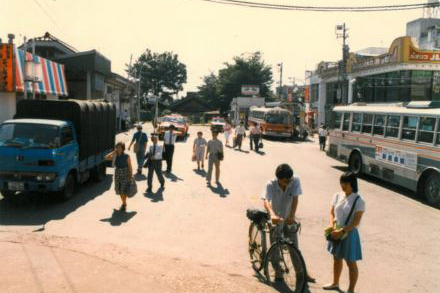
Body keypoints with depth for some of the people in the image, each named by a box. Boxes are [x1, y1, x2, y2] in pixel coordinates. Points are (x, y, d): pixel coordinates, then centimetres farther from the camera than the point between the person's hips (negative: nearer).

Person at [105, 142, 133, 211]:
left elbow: (130, 167, -8)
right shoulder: (115, 156, 2)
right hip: (117, 174, 5)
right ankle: (124, 203, 28)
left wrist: (131, 176, -9)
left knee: (124, 190, -7)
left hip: (125, 174, -5)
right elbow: (106, 157, -9)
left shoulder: (126, 156, -11)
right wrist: (113, 152, -13)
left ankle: (124, 204, 8)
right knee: (119, 190, 11)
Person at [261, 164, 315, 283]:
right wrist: (272, 215, -58)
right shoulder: (271, 185, -24)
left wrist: (292, 216, -40)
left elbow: (295, 199, -25)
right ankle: (278, 273, 24)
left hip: (289, 220, 1)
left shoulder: (295, 181, -20)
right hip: (275, 219, -1)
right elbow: (266, 201, -39)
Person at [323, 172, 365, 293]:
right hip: (336, 232, 6)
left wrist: (342, 231, -25)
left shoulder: (359, 200, -17)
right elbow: (332, 212, 6)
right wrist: (331, 225, -11)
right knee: (337, 259, 22)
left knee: (351, 263, 7)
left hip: (349, 234, -6)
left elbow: (356, 222, -20)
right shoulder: (338, 196, 0)